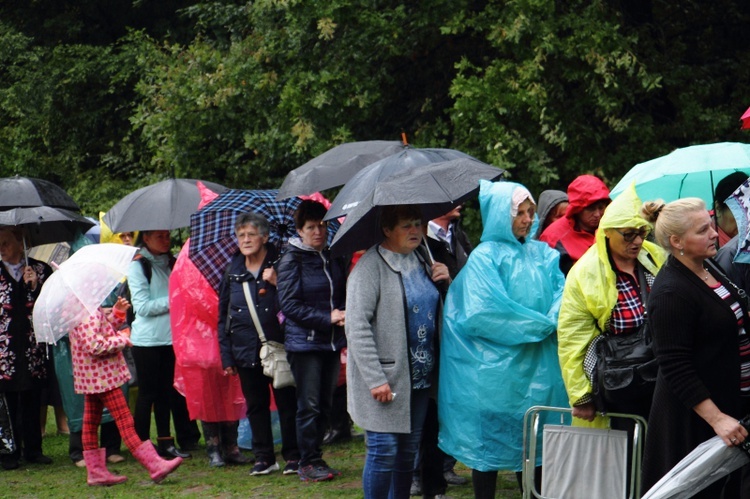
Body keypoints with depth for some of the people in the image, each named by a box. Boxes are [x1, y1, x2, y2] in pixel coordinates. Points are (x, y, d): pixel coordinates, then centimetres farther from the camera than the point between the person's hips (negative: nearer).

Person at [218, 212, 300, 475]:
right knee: (255, 406, 10)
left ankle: (293, 456, 10)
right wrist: (226, 355, 8)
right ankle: (264, 457, 19)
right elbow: (223, 317, 12)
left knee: (287, 403, 1)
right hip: (246, 352, 4)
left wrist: (277, 283, -20)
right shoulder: (233, 272, 8)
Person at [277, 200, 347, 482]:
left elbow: (344, 294, 19)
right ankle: (308, 463, 3)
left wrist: (343, 314, -4)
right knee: (309, 405, -4)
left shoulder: (334, 257, 10)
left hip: (331, 342, 5)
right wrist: (327, 318, -16)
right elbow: (289, 305, -10)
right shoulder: (291, 261, -6)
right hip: (304, 341, -5)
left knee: (325, 405, 9)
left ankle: (315, 458, 18)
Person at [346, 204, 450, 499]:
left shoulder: (422, 262, 13)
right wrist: (376, 379, -21)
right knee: (384, 450, -6)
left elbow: (436, 310, 26)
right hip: (385, 380, -7)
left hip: (420, 377, 7)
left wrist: (446, 282, 4)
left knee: (409, 451, 11)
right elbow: (356, 326, -17)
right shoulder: (371, 266, -11)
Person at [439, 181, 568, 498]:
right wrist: (539, 325, -12)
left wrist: (553, 318, -17)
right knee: (490, 441, 1)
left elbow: (561, 292, 6)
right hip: (495, 365, -5)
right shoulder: (484, 257, -7)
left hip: (538, 363, 5)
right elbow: (485, 311, -16)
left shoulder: (542, 254, 11)